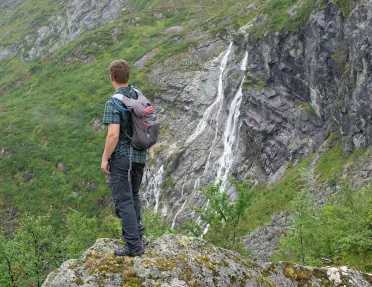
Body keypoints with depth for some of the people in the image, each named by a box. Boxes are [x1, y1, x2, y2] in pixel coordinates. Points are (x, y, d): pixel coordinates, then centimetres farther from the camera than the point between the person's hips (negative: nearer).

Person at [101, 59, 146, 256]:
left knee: (123, 200, -1)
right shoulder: (139, 96, 4)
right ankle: (135, 231, 33)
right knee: (132, 195, 23)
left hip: (121, 158, -8)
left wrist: (105, 158, -13)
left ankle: (134, 245, 0)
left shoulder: (113, 103, -18)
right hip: (139, 155, 8)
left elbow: (113, 135, -24)